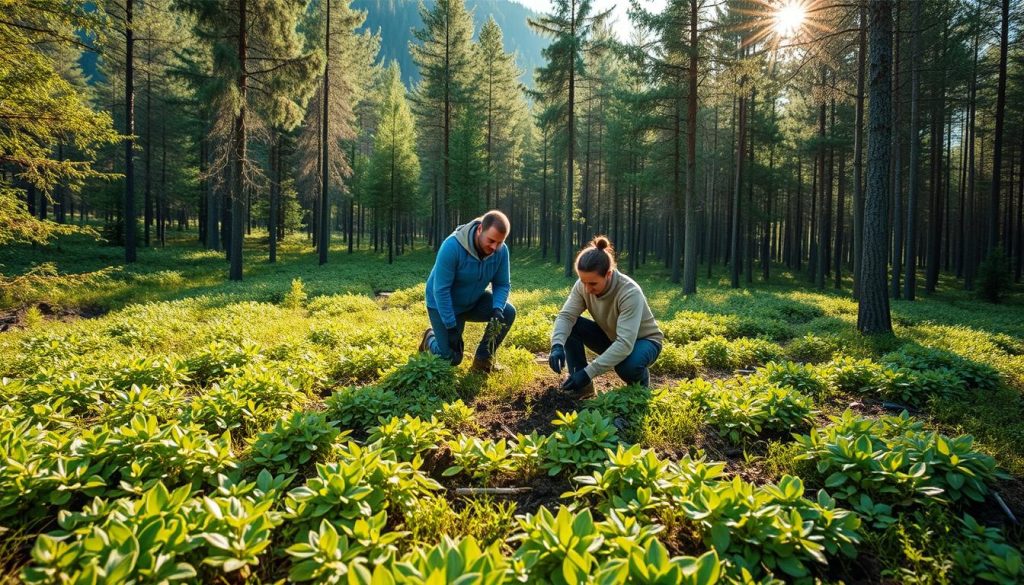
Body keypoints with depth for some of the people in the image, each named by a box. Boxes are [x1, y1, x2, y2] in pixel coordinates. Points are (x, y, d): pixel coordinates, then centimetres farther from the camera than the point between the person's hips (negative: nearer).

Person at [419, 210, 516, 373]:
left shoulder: (501, 251, -18)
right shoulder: (452, 246, -33)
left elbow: (503, 285, -10)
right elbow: (441, 290, -30)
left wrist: (497, 309, -30)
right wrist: (451, 327, -28)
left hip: (474, 301, 5)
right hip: (443, 304, -5)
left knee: (508, 312, -17)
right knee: (451, 359, -5)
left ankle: (483, 358, -1)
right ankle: (431, 338, 29)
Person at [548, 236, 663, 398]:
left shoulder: (630, 293, -36)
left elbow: (625, 344, -42)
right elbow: (566, 316, -24)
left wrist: (588, 372, -48)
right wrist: (557, 345, -45)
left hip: (643, 340, -5)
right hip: (610, 337, 5)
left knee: (627, 365, -39)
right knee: (570, 326, -19)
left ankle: (641, 381, 0)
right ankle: (583, 388, -8)